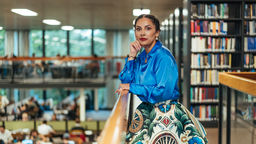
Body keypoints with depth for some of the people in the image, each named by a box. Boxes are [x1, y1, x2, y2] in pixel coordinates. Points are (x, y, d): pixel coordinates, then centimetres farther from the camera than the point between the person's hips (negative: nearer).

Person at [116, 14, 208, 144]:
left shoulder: (163, 56, -19)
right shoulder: (141, 56, 5)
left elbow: (164, 92, -26)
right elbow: (125, 81, 1)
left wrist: (132, 87, -19)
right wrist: (132, 56, -8)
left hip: (166, 112, -7)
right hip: (147, 110, 7)